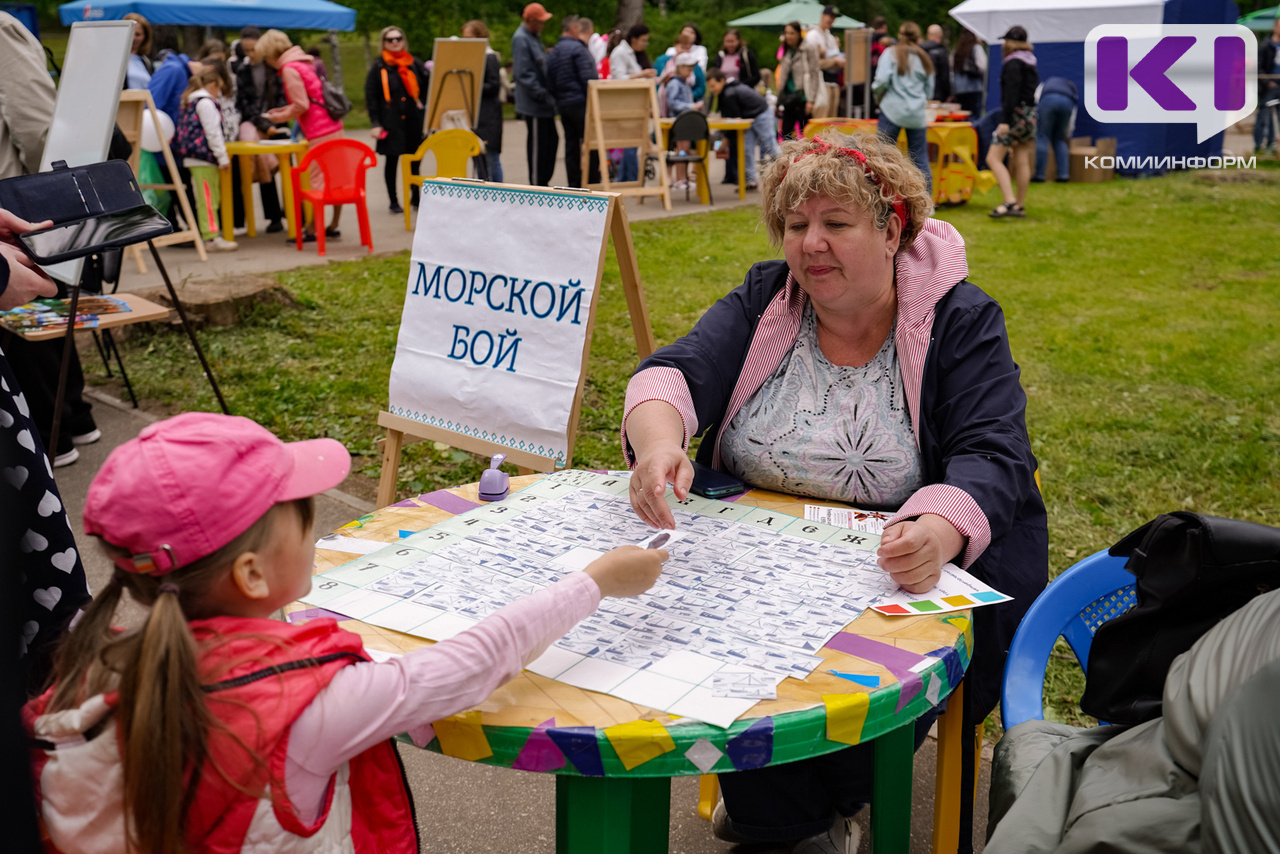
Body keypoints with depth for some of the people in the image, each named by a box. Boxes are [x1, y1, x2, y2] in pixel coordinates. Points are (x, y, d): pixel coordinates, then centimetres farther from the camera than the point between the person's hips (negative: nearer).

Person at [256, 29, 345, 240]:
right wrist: (282, 111, 18)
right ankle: (333, 226, 17)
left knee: (317, 180, -4)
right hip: (333, 128, 9)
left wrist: (279, 117, 0)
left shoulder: (289, 70, -10)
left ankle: (311, 229, 0)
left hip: (320, 134, -9)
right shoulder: (303, 63, 18)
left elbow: (301, 106, -14)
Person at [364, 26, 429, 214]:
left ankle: (415, 197, 20)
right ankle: (394, 201, 13)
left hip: (414, 121, 2)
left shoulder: (414, 63, 9)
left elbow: (427, 87, 14)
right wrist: (375, 124, -8)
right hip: (391, 123, -2)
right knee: (391, 160, 4)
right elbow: (371, 96, -1)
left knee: (415, 160, 5)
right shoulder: (379, 67, 1)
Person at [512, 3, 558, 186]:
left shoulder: (533, 37, 16)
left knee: (551, 140, 13)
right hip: (533, 104, -10)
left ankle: (543, 181, 22)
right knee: (538, 144, -4)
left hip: (543, 103, 10)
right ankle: (537, 184, 5)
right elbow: (523, 74, -22)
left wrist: (550, 94, 16)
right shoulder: (521, 39, -15)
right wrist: (543, 95, -22)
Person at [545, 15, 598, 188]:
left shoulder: (552, 54, 15)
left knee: (571, 147, 9)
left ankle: (574, 186, 10)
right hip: (581, 102, -8)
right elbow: (588, 78, -16)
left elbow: (550, 84, 15)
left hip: (563, 105, 8)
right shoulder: (577, 48, -9)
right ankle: (592, 185, -4)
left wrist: (558, 100, 19)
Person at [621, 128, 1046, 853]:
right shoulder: (763, 300, 5)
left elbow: (992, 456, -17)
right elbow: (679, 372, -10)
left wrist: (938, 532, -40)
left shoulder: (961, 321, -4)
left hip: (898, 571, -2)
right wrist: (658, 440, -36)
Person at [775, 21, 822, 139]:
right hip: (788, 98, 6)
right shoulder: (786, 51, 13)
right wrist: (780, 99, 13)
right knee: (785, 132, 2)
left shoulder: (809, 50, -5)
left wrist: (811, 100, -14)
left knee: (804, 133, -1)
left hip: (802, 98, -6)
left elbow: (814, 75, -8)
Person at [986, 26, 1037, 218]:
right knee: (1022, 162, 11)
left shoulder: (1013, 64, -11)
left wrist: (1005, 121, -22)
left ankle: (1010, 202, -21)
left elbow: (1011, 94, -20)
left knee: (993, 158, -9)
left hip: (1016, 114, -9)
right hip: (1030, 114, 9)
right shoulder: (1030, 63, 16)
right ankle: (1020, 206, 15)